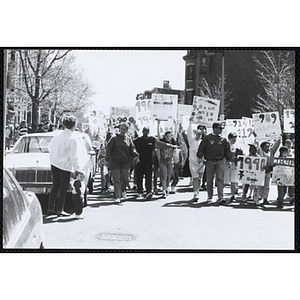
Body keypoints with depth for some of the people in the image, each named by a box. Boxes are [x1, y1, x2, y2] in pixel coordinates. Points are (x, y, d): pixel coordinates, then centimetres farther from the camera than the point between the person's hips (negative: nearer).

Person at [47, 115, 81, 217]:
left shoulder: (58, 135, 6)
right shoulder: (72, 139, -15)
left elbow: (50, 147, 13)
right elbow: (73, 156, -15)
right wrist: (77, 169, -9)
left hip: (54, 163, 7)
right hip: (65, 165, -7)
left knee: (55, 186, 14)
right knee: (63, 187, 2)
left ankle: (51, 208, 17)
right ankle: (59, 209, 4)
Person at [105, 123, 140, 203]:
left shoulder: (128, 139, 11)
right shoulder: (114, 138, 3)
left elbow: (132, 149, 11)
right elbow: (108, 149, 1)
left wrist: (135, 156, -7)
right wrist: (107, 159, -7)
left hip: (125, 162, 2)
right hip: (115, 162, -2)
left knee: (125, 179, -1)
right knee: (117, 180, -4)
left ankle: (123, 190, 30)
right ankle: (117, 197, 1)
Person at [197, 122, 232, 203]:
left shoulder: (223, 140, 10)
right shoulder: (207, 138, 1)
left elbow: (227, 150, 16)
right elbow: (201, 148, 1)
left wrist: (229, 160, 12)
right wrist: (200, 157, -7)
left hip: (220, 162, 2)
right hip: (209, 161, -1)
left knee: (220, 179, -8)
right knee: (209, 180, 5)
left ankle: (220, 197, -10)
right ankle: (209, 197, 16)